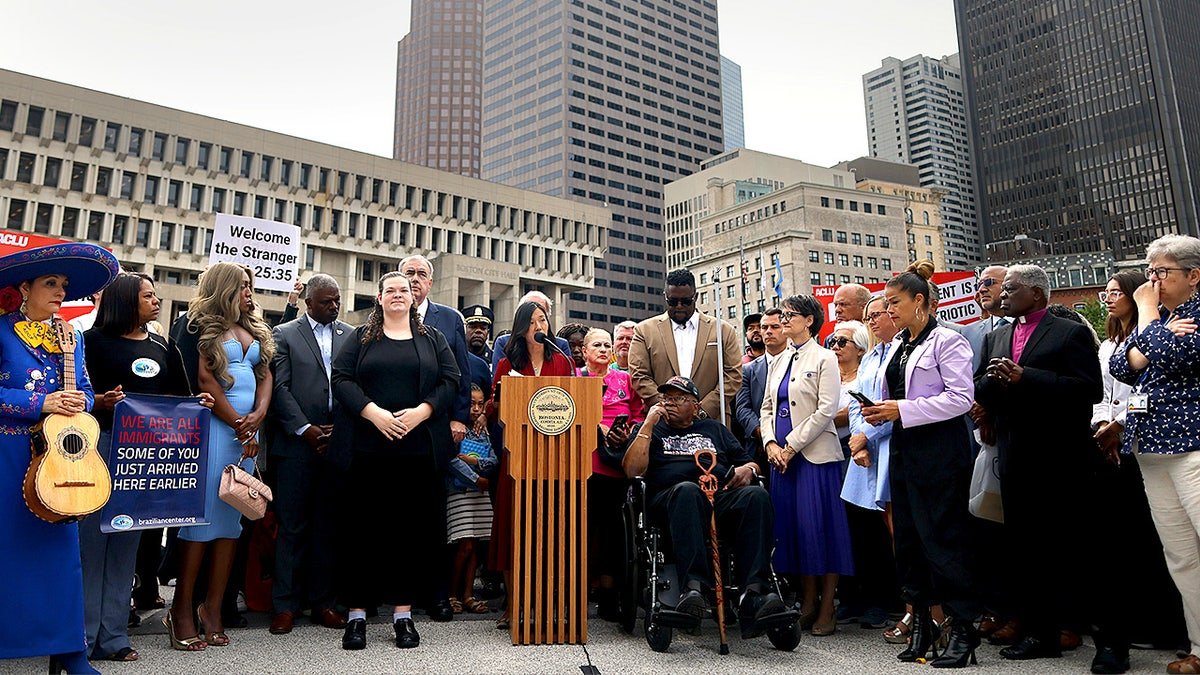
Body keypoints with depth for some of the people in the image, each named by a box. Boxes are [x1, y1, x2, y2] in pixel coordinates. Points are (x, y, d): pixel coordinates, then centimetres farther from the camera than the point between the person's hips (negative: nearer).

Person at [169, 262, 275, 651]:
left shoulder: (255, 330, 19)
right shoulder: (204, 327, -1)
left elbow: (265, 374, 13)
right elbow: (204, 376, -9)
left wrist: (257, 417, -4)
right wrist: (238, 425, -9)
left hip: (248, 428, 6)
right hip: (213, 424, -6)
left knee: (232, 515, 3)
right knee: (203, 511, -7)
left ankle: (212, 608, 8)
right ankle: (182, 610, 1)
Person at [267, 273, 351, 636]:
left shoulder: (352, 336, 11)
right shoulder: (284, 334, 5)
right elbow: (280, 388, -2)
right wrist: (306, 429, -10)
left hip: (337, 443, 2)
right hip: (297, 443, -2)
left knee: (327, 525, 8)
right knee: (291, 526, 3)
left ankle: (322, 602, 16)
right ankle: (285, 605, 12)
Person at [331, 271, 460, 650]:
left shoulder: (433, 338, 13)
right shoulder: (361, 337, 11)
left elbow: (450, 381, 5)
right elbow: (341, 377, 0)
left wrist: (421, 412, -11)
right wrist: (372, 412, -14)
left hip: (419, 449, 1)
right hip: (368, 447, -1)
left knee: (414, 529, 3)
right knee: (362, 528, 2)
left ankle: (403, 613, 13)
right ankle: (356, 614, 12)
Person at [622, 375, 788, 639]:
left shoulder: (714, 428, 33)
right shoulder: (649, 429, 24)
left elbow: (748, 462, 28)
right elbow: (632, 470, 6)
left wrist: (747, 469, 4)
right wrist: (648, 424, 4)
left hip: (723, 497, 3)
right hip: (671, 497, -3)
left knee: (756, 494, -30)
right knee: (687, 489, -40)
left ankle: (753, 592, -40)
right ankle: (693, 586, -48)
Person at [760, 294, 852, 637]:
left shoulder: (824, 358, -3)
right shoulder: (778, 363, 17)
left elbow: (826, 410, -11)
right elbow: (767, 408, 16)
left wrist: (792, 446, -13)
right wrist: (771, 443, -1)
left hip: (814, 454, -6)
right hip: (781, 454, 6)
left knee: (819, 527, -5)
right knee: (791, 527, 7)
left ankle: (827, 608, 5)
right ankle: (808, 601, 17)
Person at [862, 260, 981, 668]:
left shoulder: (946, 341, -7)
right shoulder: (897, 345, 16)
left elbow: (961, 398, -16)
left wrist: (901, 410, -18)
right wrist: (880, 413, 1)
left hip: (939, 451, -8)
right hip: (904, 450, 8)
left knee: (942, 538, -5)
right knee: (906, 538, 10)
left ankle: (963, 630, 6)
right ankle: (920, 622, 21)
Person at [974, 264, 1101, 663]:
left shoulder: (1071, 333, -3)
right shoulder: (995, 338, 16)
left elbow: (1089, 389, -15)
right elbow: (979, 390, 11)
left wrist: (1024, 378, -20)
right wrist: (993, 379, -12)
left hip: (1059, 456, -6)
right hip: (1015, 458, 6)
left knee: (1062, 543, 1)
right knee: (1022, 543, 9)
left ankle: (1068, 623, 14)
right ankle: (1035, 629, 18)